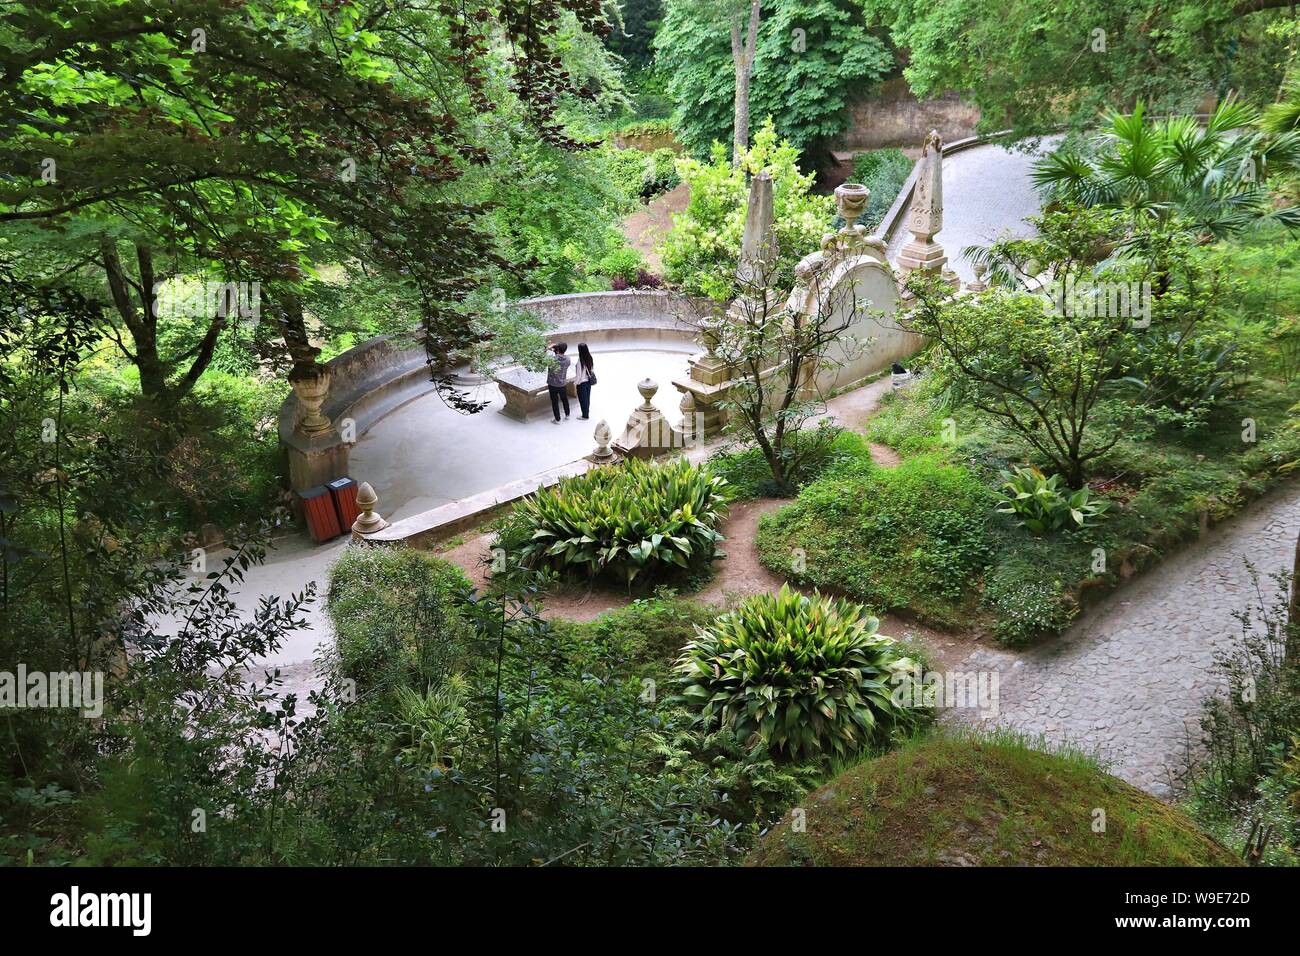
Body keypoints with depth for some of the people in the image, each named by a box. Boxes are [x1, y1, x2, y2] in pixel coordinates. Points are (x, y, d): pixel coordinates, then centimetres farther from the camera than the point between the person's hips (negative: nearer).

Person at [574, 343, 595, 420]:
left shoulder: (580, 361, -26)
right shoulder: (590, 359, -8)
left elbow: (579, 374, -19)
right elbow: (592, 369, 3)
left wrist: (575, 382, -5)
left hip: (582, 382, -6)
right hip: (589, 381, 6)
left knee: (582, 399, 10)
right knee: (587, 398, 19)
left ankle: (585, 415, 21)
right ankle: (587, 413, 32)